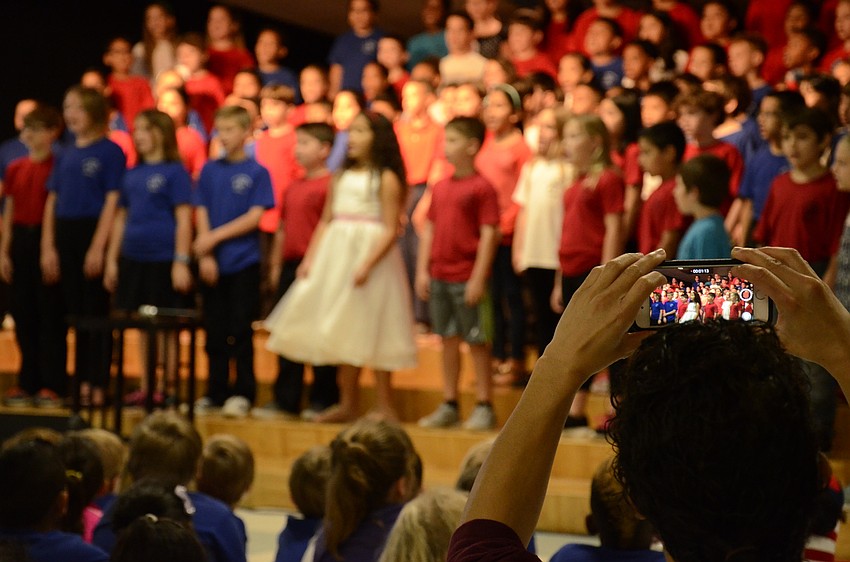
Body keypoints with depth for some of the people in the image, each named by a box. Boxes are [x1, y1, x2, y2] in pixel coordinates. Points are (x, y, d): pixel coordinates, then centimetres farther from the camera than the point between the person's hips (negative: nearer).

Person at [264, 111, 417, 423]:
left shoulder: (386, 179, -7)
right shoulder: (342, 177, 12)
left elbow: (390, 230, -14)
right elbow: (326, 221, 14)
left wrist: (367, 264, -23)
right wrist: (310, 257, 4)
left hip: (372, 253, -7)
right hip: (336, 257, 7)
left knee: (371, 329, -4)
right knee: (344, 331, 10)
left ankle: (385, 406, 3)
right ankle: (348, 403, 19)